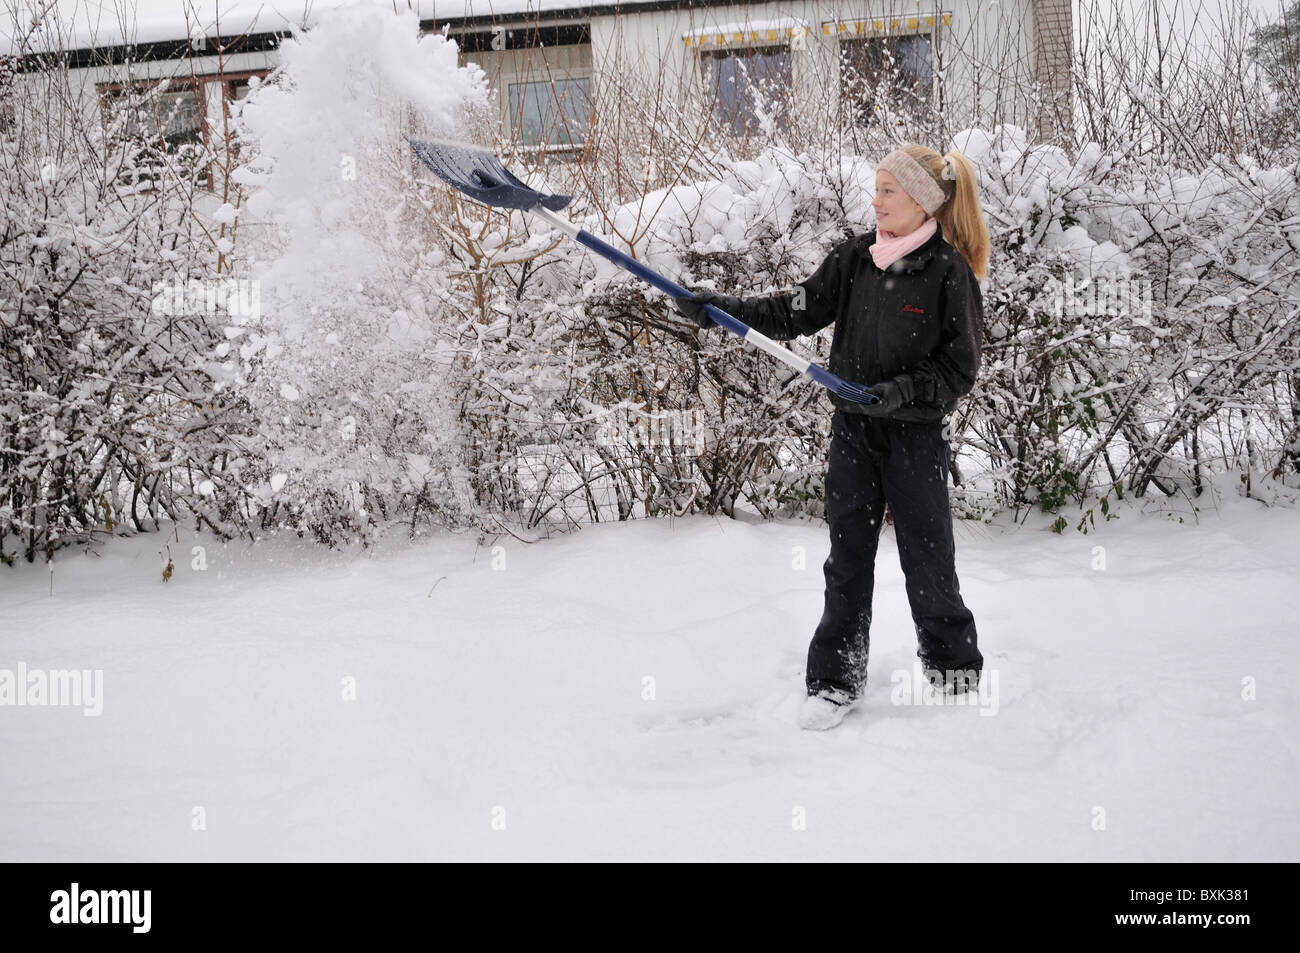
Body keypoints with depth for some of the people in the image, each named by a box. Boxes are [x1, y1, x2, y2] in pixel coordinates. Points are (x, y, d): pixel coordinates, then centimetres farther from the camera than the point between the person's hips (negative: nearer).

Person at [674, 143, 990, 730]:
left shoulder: (949, 271, -11)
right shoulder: (855, 258, 3)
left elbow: (959, 369, -10)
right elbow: (795, 312, 4)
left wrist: (904, 390, -24)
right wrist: (719, 309, -6)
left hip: (916, 435, -4)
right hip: (852, 431, 4)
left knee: (928, 562, 5)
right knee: (847, 561, 9)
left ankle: (956, 675, 25)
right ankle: (835, 681, 18)